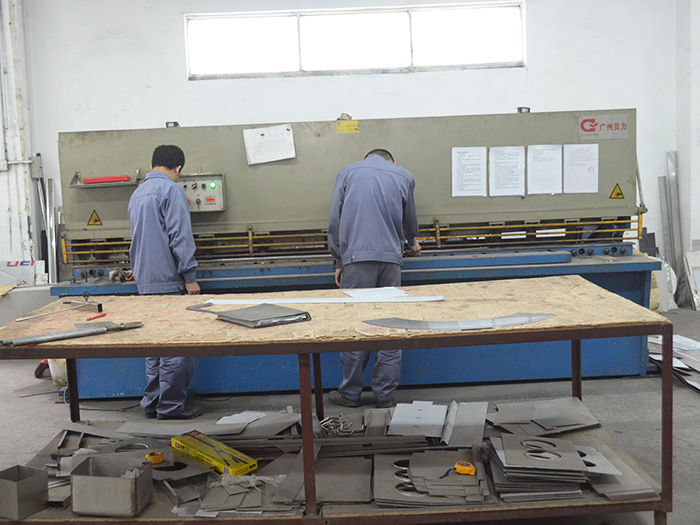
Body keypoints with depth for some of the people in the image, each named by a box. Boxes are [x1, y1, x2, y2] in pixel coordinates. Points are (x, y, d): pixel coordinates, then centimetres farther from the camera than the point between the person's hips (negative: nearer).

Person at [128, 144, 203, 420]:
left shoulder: (137, 193, 18)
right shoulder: (171, 190, -9)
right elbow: (180, 237, -16)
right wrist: (189, 277, -13)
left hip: (145, 281, 9)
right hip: (168, 281, -8)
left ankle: (152, 403, 19)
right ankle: (171, 406, 1)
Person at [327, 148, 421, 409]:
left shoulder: (348, 172, 13)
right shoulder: (403, 176, 17)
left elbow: (335, 221, 7)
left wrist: (339, 262, 12)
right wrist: (412, 243, 50)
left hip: (357, 258, -1)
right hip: (391, 259, 1)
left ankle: (350, 393, 10)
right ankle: (385, 395, 9)